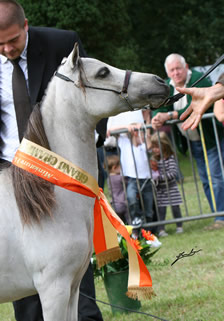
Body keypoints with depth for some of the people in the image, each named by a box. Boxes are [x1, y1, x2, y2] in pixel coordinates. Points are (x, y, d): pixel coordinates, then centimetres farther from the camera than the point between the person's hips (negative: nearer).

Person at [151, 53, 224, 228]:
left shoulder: (199, 80, -18)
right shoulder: (167, 86, 5)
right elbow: (160, 107, -2)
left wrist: (169, 115, -35)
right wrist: (158, 118, -26)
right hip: (193, 142, 7)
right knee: (206, 180, 11)